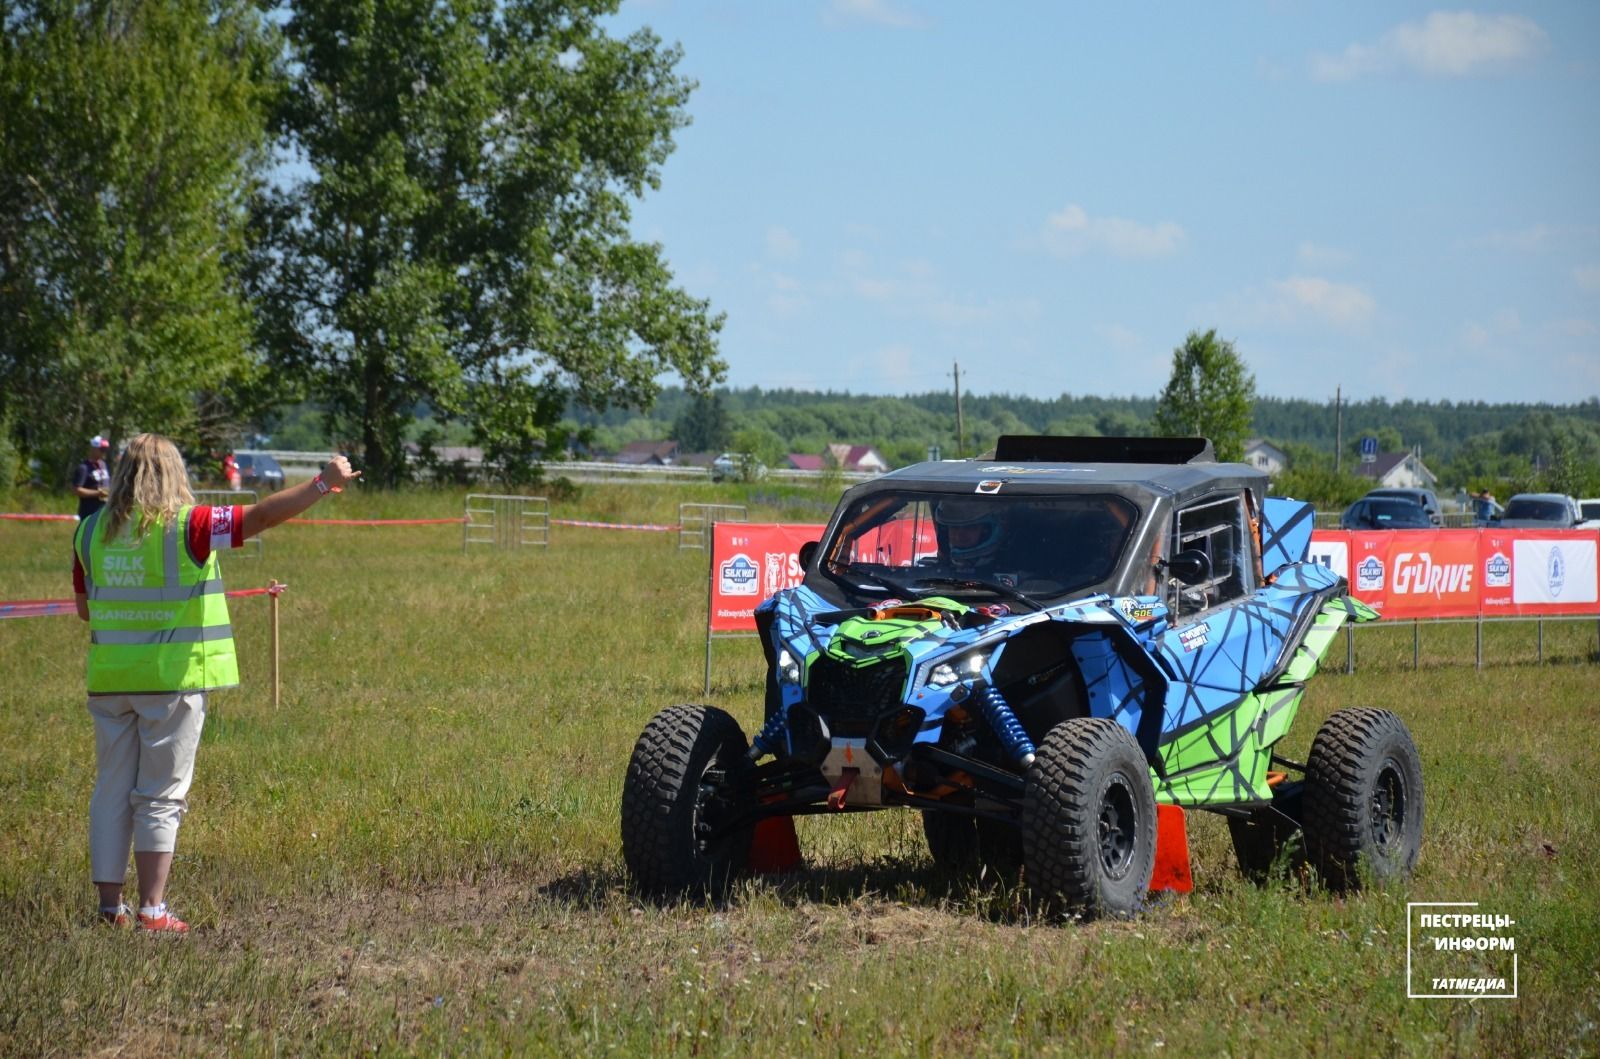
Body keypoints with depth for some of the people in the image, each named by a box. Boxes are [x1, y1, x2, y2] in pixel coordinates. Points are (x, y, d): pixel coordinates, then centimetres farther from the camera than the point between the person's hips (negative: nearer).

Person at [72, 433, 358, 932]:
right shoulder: (186, 526, -10)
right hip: (172, 678, -4)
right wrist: (323, 483, -11)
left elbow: (84, 608, 12)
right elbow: (262, 516, -15)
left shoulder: (91, 532, 4)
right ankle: (152, 909, 2)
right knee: (162, 796, 2)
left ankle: (110, 903, 13)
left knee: (112, 789, 12)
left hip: (109, 680, 4)